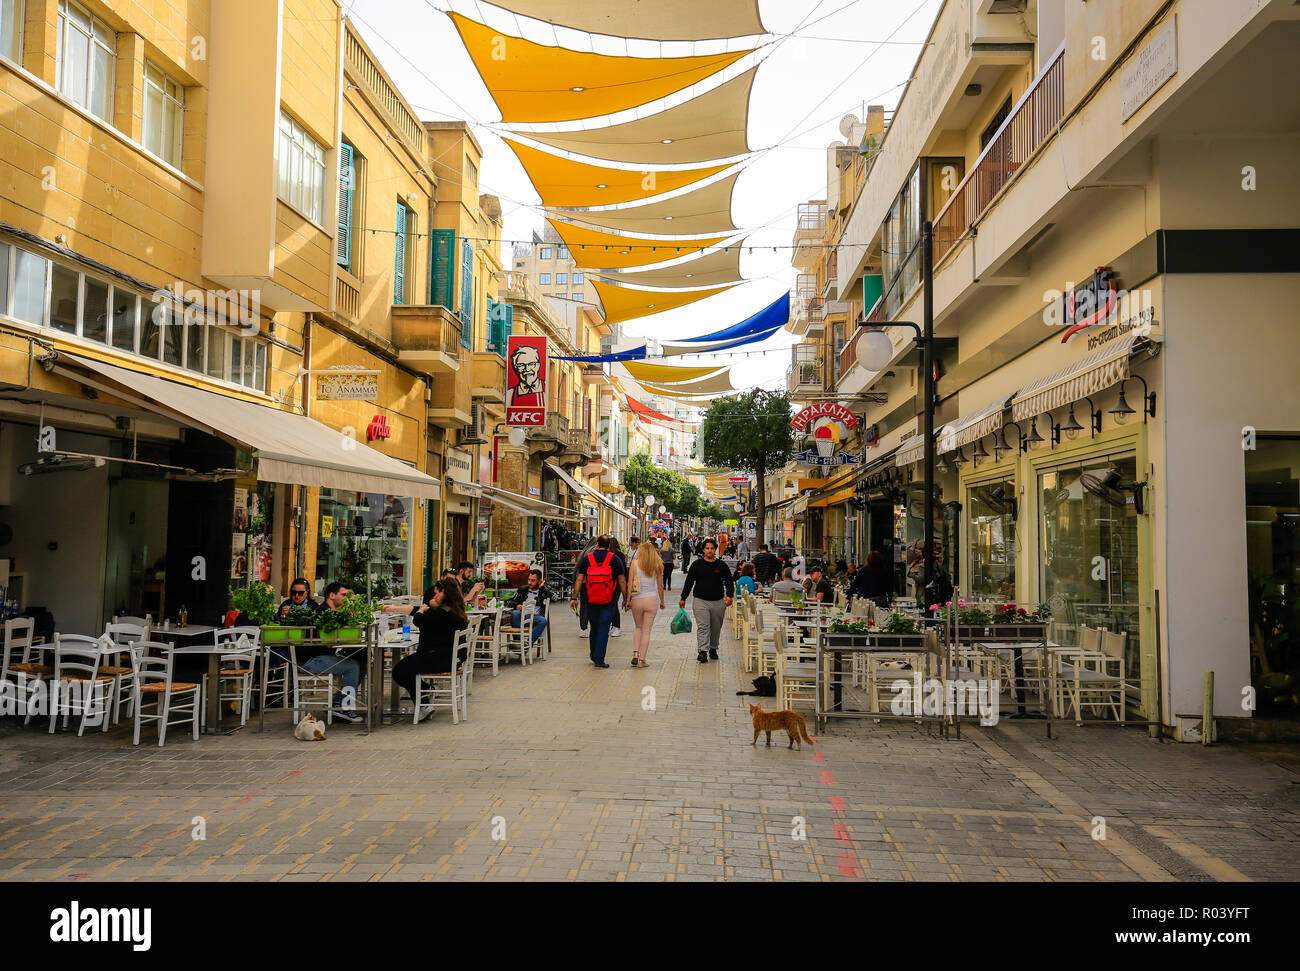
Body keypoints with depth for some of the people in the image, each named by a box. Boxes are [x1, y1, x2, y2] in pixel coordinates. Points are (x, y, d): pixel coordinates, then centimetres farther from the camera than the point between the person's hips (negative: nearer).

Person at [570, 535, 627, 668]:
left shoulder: (587, 558, 4)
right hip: (609, 601, -2)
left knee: (594, 627, 17)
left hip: (591, 600, 2)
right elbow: (622, 581, -1)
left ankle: (594, 656, 28)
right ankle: (599, 659, -5)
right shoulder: (615, 559, 0)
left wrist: (574, 598, 4)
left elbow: (579, 579, 1)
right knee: (603, 629, 0)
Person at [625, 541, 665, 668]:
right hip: (651, 599, 0)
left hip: (636, 600, 0)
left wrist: (627, 599, -1)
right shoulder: (657, 565, 3)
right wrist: (662, 602, 18)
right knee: (646, 630, 6)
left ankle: (635, 654, 5)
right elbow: (660, 586, 6)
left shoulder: (635, 563, 0)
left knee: (639, 628, 20)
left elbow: (630, 583, -4)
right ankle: (642, 660, 5)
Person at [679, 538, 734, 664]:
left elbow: (729, 582, 7)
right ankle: (702, 651, -17)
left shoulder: (722, 566, 6)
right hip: (701, 601, -2)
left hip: (718, 602, 2)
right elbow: (689, 582, 6)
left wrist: (729, 596, -9)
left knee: (716, 628, 11)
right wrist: (683, 598, 2)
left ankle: (713, 649, 27)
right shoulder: (697, 565, 3)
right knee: (703, 627, -12)